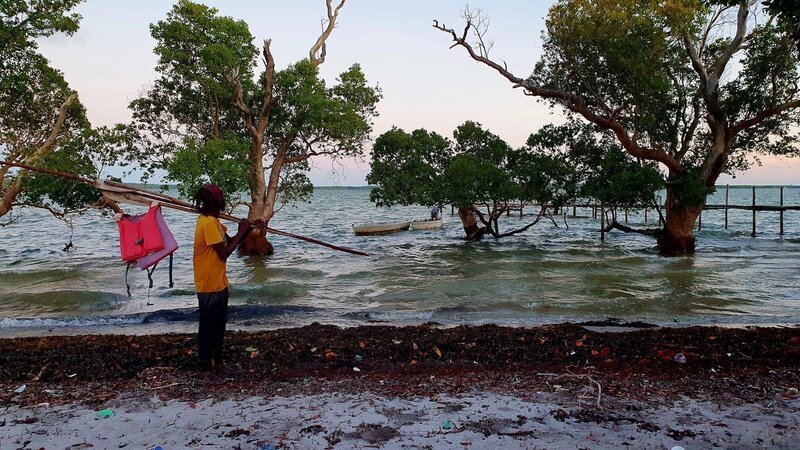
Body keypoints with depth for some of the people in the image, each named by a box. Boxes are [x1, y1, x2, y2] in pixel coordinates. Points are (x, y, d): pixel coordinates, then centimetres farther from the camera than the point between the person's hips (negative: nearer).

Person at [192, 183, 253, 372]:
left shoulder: (212, 220, 9)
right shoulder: (209, 223, -22)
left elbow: (229, 241, 12)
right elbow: (224, 253, -22)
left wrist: (245, 230, -4)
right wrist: (241, 232, -15)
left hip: (217, 282, 10)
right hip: (210, 285, -10)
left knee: (218, 323, 18)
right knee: (209, 324, 3)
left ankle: (216, 358, 30)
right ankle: (206, 362, 14)